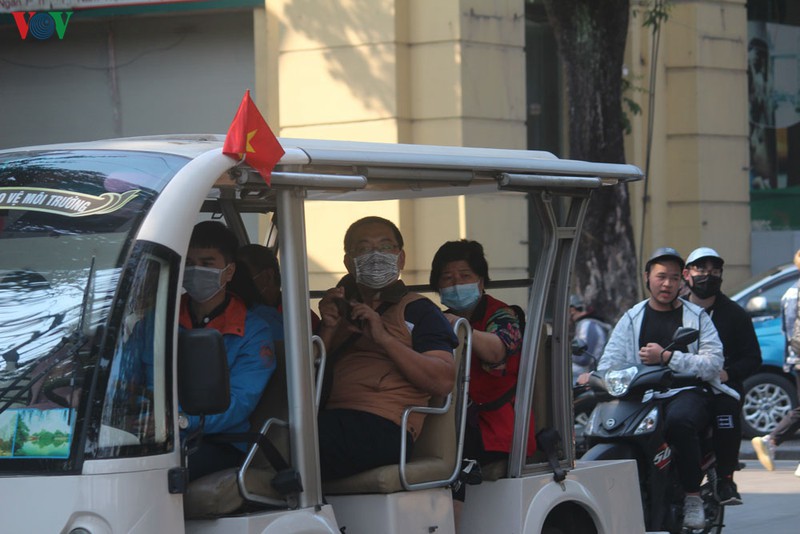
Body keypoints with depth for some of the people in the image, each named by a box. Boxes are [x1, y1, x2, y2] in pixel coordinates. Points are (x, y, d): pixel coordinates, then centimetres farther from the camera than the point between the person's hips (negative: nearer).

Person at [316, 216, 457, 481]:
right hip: (332, 420, 6)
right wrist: (327, 330, 6)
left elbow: (444, 381, -3)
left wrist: (383, 338, -7)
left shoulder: (418, 310, 14)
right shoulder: (341, 311, 32)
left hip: (383, 430, -6)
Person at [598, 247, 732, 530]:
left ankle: (693, 496, -22)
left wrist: (666, 357, -12)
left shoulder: (697, 316, 12)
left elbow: (713, 363, -3)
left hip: (686, 392, -3)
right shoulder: (632, 318, 19)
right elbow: (610, 360, 6)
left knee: (679, 420, -39)